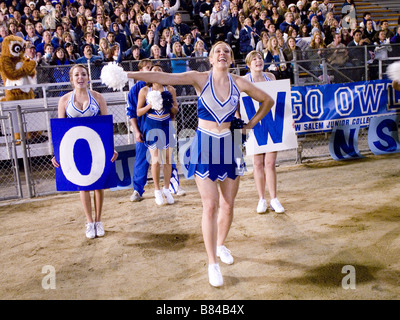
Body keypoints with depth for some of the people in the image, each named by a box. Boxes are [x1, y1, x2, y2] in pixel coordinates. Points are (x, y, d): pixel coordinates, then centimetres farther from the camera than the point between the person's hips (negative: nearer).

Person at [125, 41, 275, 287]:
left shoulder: (239, 83, 2)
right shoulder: (201, 79, -4)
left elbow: (267, 101, 14)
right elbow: (164, 77, -15)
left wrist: (250, 125, 6)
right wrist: (128, 74, -24)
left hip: (230, 146, 3)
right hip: (204, 146, -3)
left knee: (228, 205, 10)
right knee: (210, 206, -4)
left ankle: (221, 244, 39)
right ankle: (213, 263, 8)